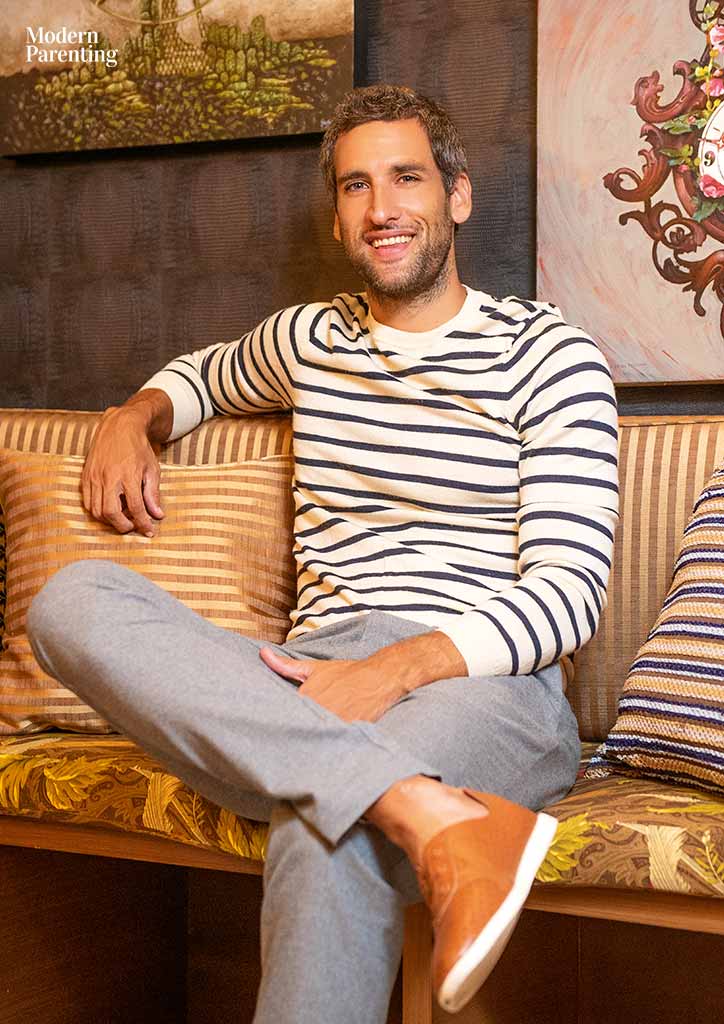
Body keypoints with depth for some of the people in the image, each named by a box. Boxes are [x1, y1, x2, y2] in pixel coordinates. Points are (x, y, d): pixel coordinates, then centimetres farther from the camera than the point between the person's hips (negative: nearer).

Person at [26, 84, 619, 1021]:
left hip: (483, 682, -5)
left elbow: (571, 591, -5)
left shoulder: (548, 354, 5)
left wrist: (401, 667, -22)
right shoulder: (310, 338, 21)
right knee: (74, 601, -26)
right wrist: (135, 416, 21)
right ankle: (432, 813, -41)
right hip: (312, 679, 6)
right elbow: (208, 373, 46)